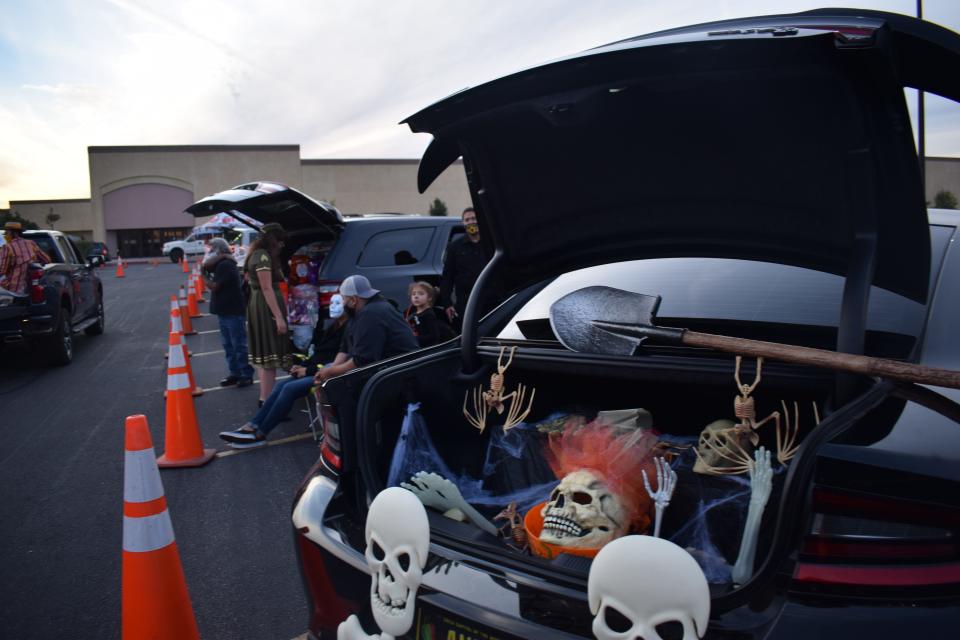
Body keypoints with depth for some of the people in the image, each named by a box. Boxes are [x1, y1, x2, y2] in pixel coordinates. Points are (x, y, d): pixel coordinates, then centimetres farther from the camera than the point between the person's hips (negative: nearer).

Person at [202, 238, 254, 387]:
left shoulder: (226, 265, -17)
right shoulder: (220, 264, 13)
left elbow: (214, 286, -17)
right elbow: (205, 265, -1)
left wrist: (204, 276, 1)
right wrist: (219, 257, -11)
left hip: (233, 311, -10)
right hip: (224, 310, 10)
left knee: (239, 345, -4)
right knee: (228, 345, 13)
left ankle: (247, 375, 2)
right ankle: (234, 373, 20)